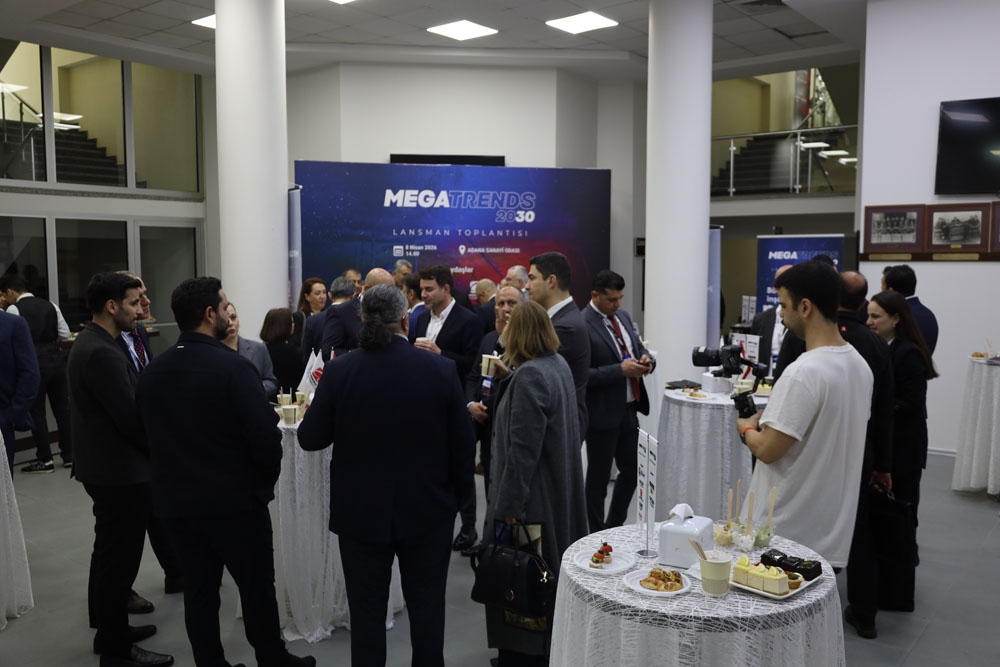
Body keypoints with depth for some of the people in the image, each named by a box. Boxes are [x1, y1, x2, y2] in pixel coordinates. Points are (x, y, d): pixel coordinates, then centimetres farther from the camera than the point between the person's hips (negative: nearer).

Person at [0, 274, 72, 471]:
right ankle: (69, 455, 19)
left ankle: (45, 459, 12)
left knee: (36, 411, 6)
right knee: (62, 407, 12)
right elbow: (65, 334, 6)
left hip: (34, 362, -5)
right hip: (56, 358, 5)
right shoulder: (50, 305, 6)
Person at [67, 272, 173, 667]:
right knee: (120, 560, 0)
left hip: (104, 467, 11)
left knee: (109, 553, 21)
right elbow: (131, 418, -24)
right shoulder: (103, 354, -23)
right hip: (120, 471, -11)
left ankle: (109, 629, 36)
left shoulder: (89, 343, 9)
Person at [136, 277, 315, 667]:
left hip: (175, 498, 6)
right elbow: (265, 435, -21)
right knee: (257, 587, 10)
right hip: (236, 499, -6)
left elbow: (147, 434, 7)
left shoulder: (151, 373, 1)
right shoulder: (232, 367, -19)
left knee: (199, 588, 15)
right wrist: (266, 479, -2)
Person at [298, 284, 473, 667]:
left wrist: (323, 397, 14)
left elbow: (309, 438, -3)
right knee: (427, 606, 16)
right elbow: (463, 442, -5)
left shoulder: (339, 371, -12)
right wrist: (456, 493, 11)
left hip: (360, 511, 0)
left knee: (367, 610, 13)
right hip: (428, 510, 0)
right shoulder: (441, 369, -11)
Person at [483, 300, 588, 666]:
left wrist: (508, 505, -21)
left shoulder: (528, 377, -22)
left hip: (531, 493, -10)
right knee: (545, 571, 21)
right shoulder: (559, 365, 6)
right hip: (559, 491, 10)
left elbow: (523, 450, -25)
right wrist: (509, 377, 21)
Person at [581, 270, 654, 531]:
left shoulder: (622, 316, 8)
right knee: (598, 479, 7)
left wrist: (646, 359, -3)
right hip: (602, 414, -8)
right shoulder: (582, 325, -18)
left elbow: (638, 347, 20)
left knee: (632, 470, 18)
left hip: (628, 409, 8)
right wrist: (620, 370, -24)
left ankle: (614, 527, 35)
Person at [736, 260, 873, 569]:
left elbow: (767, 450, -22)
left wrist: (747, 428, -1)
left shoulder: (803, 373, -23)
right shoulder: (860, 366, 6)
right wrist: (767, 421, 14)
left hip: (789, 530, -8)